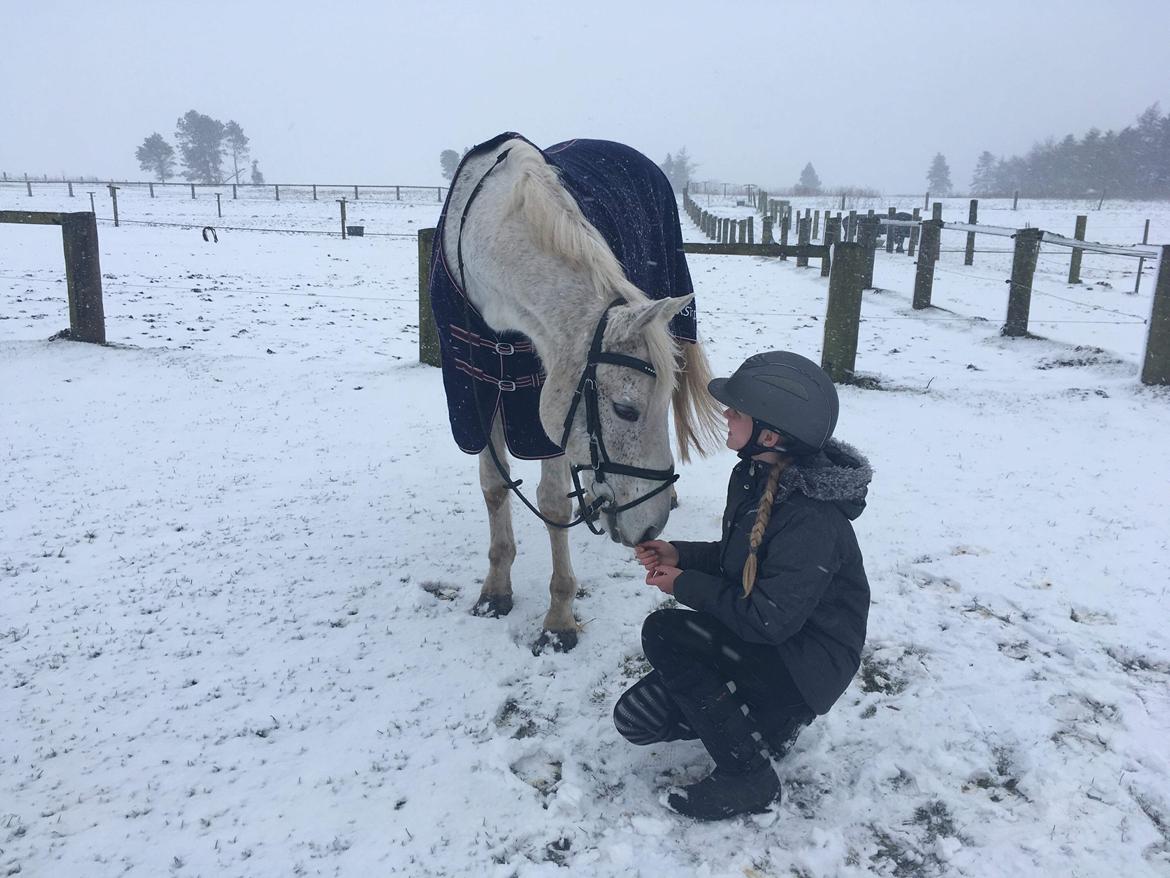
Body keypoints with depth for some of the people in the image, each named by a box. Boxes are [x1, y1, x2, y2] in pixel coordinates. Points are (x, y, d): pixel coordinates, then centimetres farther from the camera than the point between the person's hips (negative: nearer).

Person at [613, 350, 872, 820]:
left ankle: (747, 776, -9)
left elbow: (768, 618, -29)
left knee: (663, 632, -26)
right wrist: (678, 555, -4)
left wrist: (686, 585, -18)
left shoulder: (813, 519, -30)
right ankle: (765, 717, 17)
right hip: (767, 638, 8)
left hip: (807, 664, -8)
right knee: (637, 717, 1)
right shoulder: (753, 475, -3)